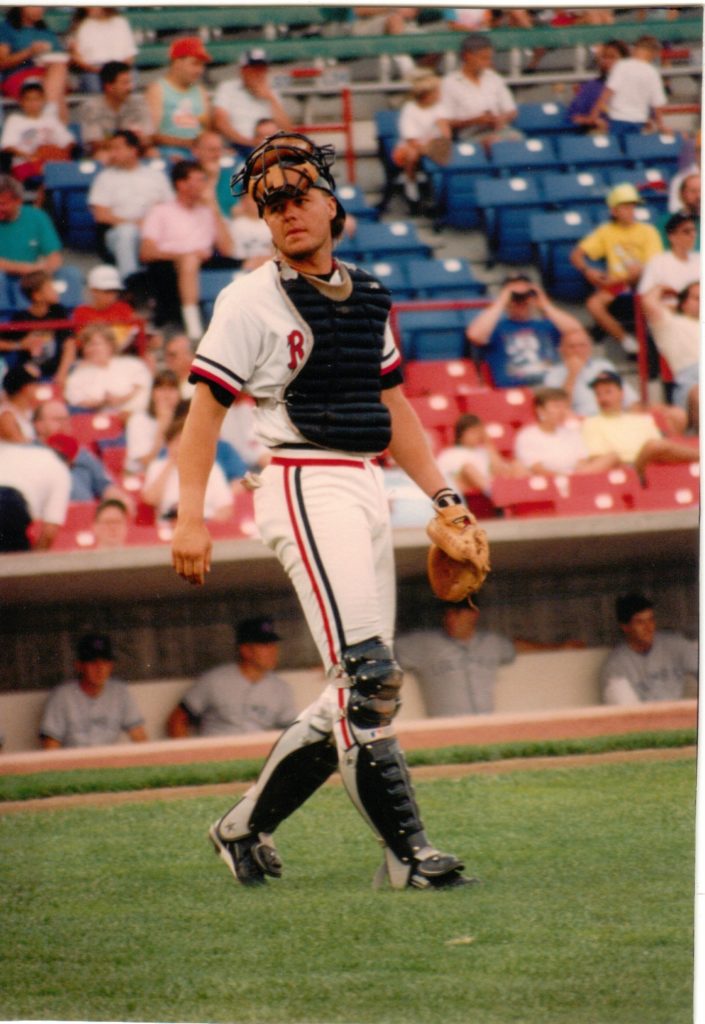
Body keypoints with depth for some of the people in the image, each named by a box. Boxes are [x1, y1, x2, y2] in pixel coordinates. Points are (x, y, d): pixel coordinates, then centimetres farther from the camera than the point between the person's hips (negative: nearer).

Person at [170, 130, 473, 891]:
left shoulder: (366, 299, 17)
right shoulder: (252, 301, -4)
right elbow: (206, 408, -7)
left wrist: (440, 495, 16)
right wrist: (190, 516, -15)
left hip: (367, 487, 8)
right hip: (304, 485, -8)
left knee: (361, 691, 7)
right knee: (367, 680, -17)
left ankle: (246, 827, 17)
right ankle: (405, 852, -18)